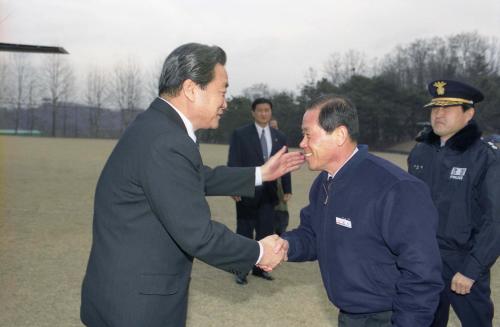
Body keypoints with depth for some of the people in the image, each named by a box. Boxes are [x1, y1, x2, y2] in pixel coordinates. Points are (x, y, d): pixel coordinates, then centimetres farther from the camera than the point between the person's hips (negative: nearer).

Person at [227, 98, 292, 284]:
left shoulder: (279, 137, 9)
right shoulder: (240, 134, -3)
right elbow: (233, 163, -7)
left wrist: (287, 188, 6)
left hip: (268, 192, 4)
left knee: (265, 232, 8)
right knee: (244, 232, 4)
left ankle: (259, 267, 20)